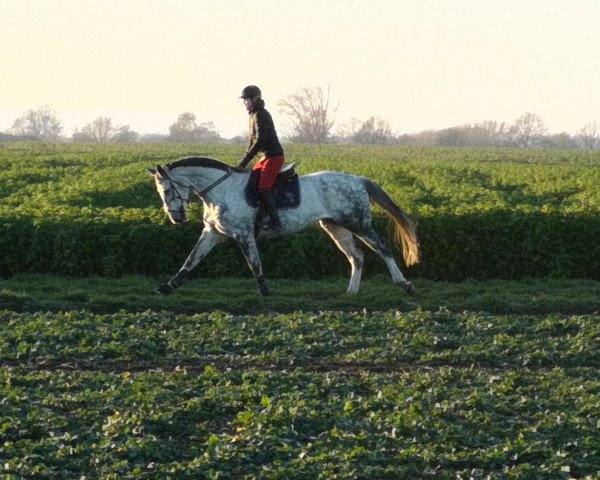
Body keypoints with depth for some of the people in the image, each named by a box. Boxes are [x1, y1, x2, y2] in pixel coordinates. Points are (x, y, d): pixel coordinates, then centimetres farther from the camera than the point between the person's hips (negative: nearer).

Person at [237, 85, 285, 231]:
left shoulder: (260, 115, -17)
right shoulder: (254, 115, 14)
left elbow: (260, 141, -24)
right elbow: (253, 141, 22)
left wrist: (245, 161, -22)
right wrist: (244, 159, 13)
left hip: (274, 157, -10)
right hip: (265, 157, 10)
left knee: (263, 187, -20)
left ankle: (275, 221, -21)